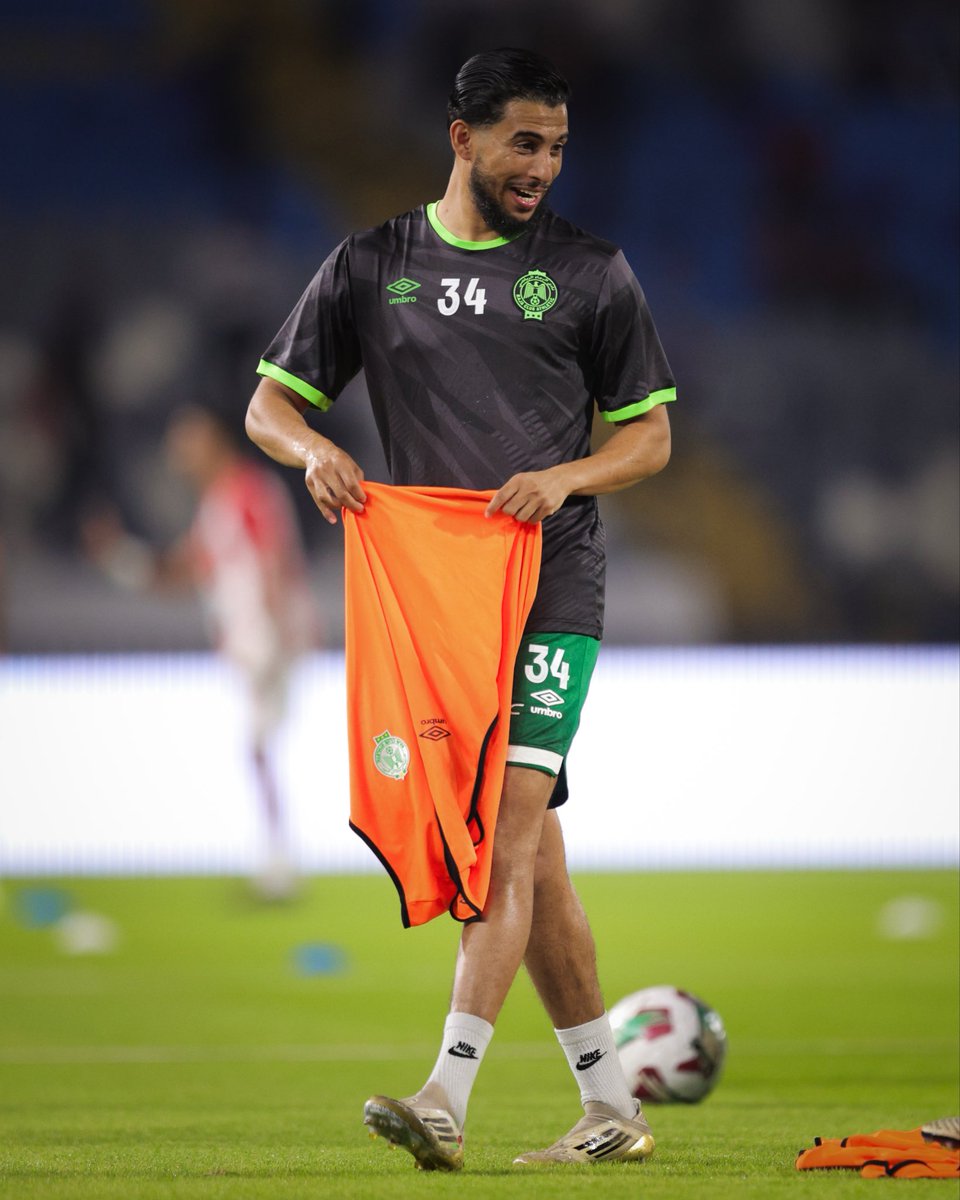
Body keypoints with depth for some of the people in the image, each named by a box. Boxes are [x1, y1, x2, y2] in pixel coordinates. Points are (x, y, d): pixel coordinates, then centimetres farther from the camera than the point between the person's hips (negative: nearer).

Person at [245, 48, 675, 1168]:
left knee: (512, 817, -18)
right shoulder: (371, 266, 10)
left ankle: (447, 1098, -26)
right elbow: (268, 402, 12)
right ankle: (611, 1105, 14)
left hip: (551, 582, -3)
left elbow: (650, 435, 8)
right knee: (529, 856, 6)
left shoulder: (590, 271, 5)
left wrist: (564, 477, -11)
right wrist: (314, 449, -11)